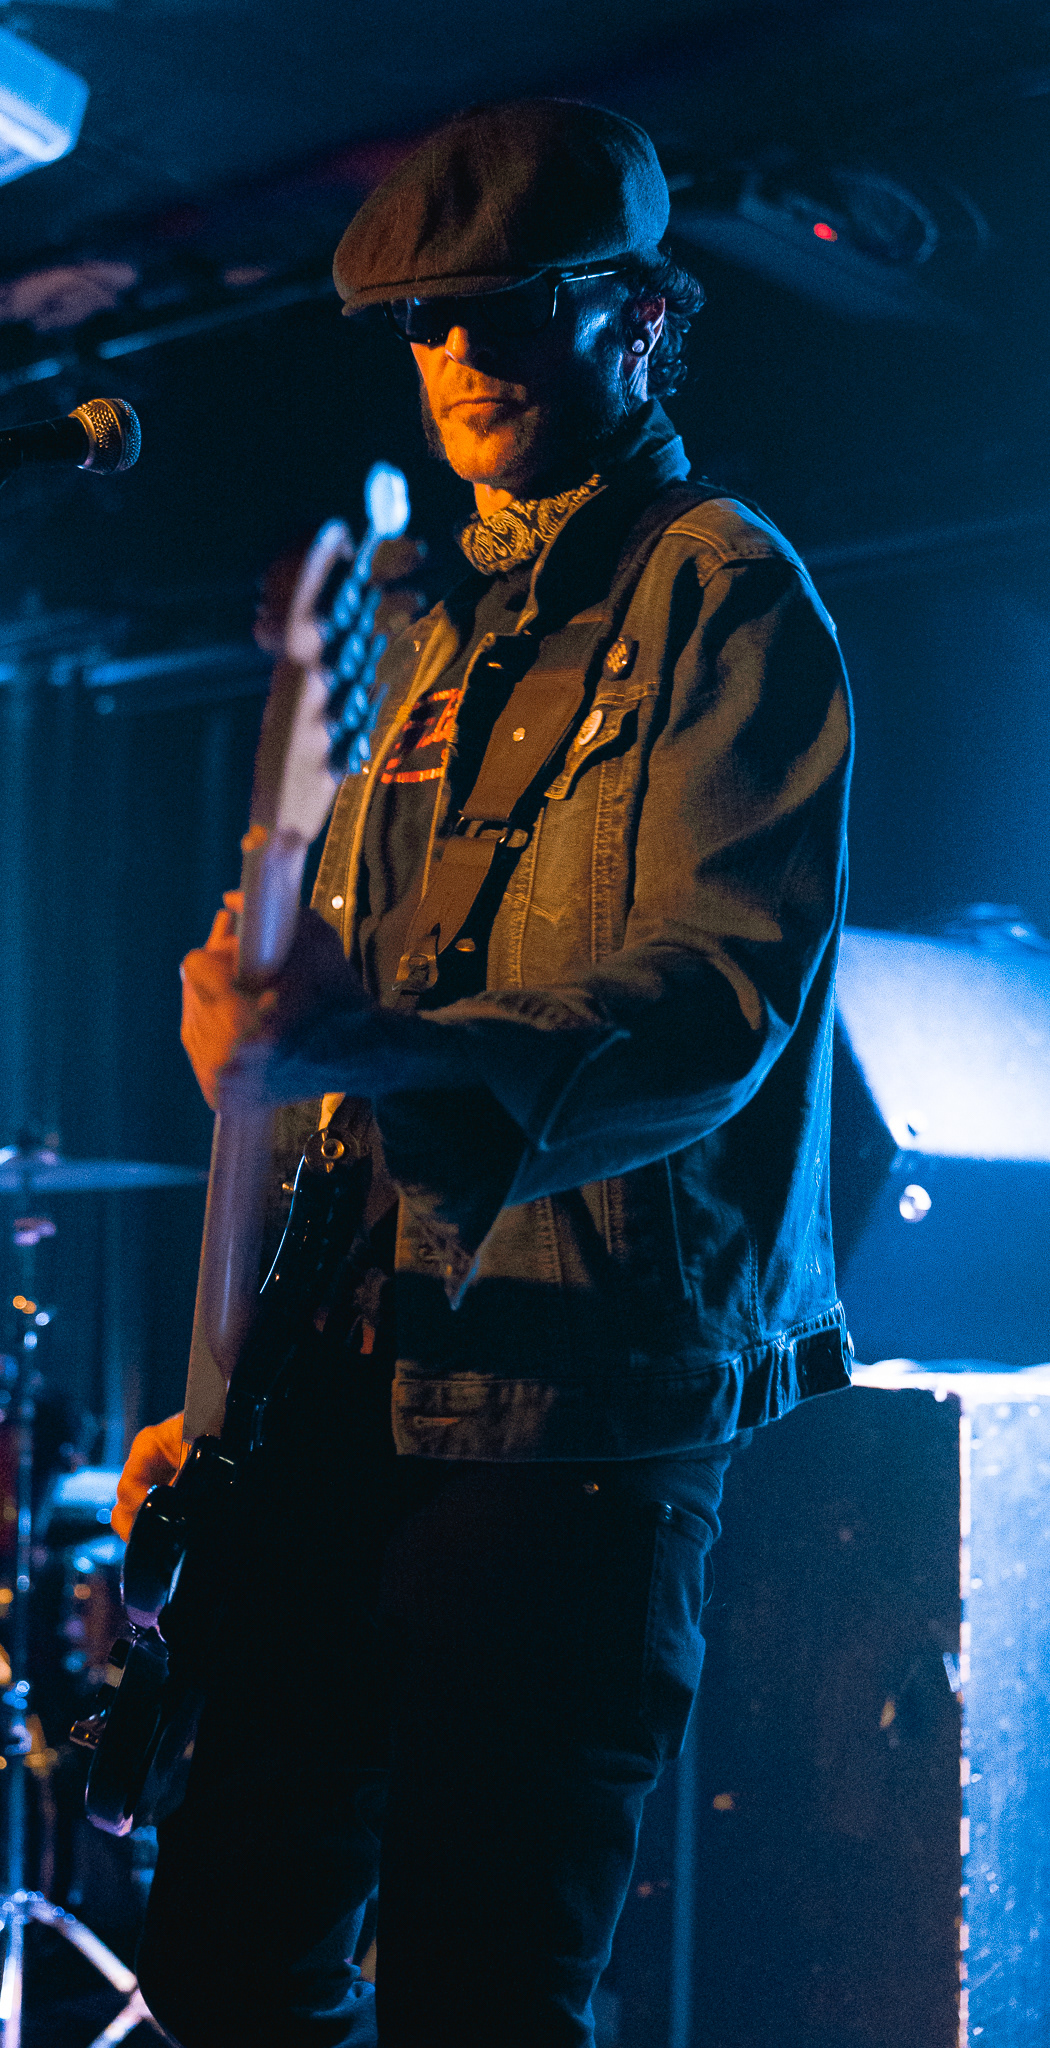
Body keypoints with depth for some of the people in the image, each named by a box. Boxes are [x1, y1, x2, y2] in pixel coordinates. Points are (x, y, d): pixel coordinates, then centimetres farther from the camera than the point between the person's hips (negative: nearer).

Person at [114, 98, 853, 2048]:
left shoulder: (726, 588, -4)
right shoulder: (441, 640, 21)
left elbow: (722, 1001, -18)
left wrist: (374, 1059, -34)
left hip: (587, 1392, -7)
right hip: (369, 1375, 8)